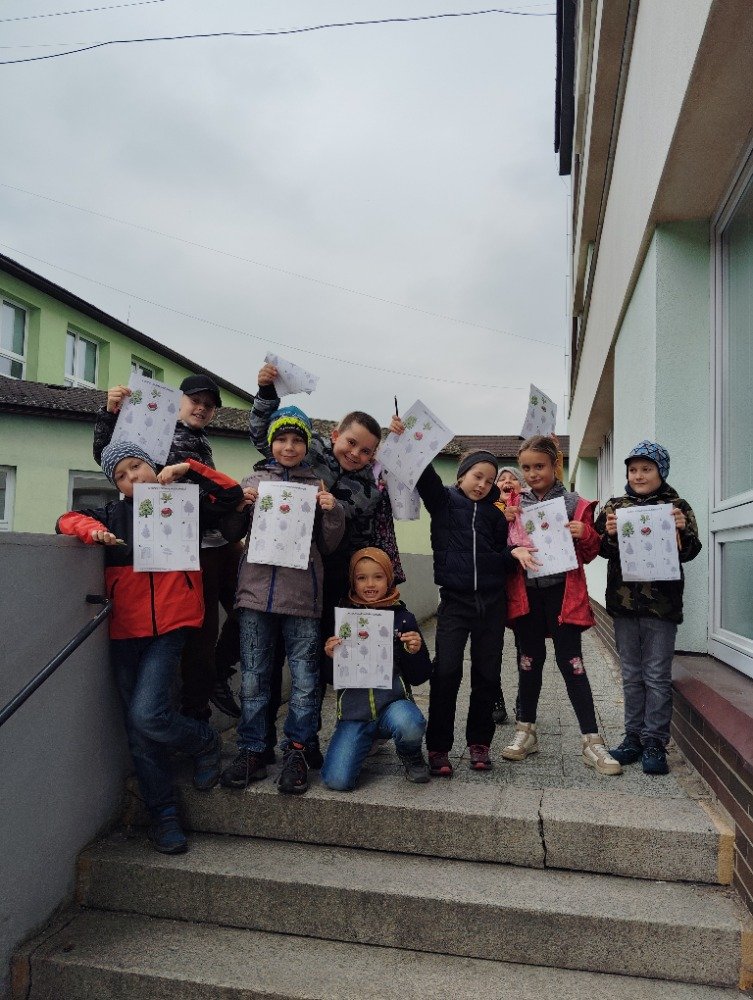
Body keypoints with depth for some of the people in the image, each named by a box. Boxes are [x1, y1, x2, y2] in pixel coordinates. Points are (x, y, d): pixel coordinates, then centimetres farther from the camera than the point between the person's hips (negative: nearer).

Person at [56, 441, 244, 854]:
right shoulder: (114, 513, 12)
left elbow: (232, 496, 1)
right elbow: (67, 520, 4)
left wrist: (189, 469, -3)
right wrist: (92, 530, -16)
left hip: (168, 629, -3)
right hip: (125, 633, 3)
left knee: (148, 716, -17)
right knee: (139, 732, 6)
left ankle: (205, 741, 14)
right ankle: (163, 814, 21)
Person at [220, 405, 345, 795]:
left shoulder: (317, 486, 9)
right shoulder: (254, 480, 11)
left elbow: (328, 544, 10)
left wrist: (332, 512, -8)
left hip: (302, 597, 0)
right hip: (256, 591, 1)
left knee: (304, 679, 3)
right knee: (253, 678, 7)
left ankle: (296, 752, 18)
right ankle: (251, 752, 20)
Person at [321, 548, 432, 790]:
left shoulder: (403, 618, 1)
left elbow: (419, 677, 4)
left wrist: (415, 652, -15)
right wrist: (330, 657, -14)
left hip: (393, 701, -1)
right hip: (354, 709, 1)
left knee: (408, 725, -36)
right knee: (337, 780, -16)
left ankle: (411, 756, 3)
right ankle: (368, 738, 17)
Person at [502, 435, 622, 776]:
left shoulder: (574, 504, 1)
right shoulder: (514, 504, 6)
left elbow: (589, 555, 7)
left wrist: (586, 535, -15)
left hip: (562, 590, -2)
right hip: (525, 590, 2)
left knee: (571, 662, -1)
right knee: (529, 661, 12)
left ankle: (591, 741, 8)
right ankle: (526, 731, 25)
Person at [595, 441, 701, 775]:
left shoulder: (676, 506, 1)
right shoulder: (615, 506, 8)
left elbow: (688, 553, -1)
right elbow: (602, 551, 5)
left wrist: (682, 530, -20)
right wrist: (609, 535, -15)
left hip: (661, 603, -3)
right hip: (623, 601, 3)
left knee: (657, 675, 3)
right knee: (631, 675, 12)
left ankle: (654, 742, 12)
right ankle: (633, 737, 22)